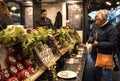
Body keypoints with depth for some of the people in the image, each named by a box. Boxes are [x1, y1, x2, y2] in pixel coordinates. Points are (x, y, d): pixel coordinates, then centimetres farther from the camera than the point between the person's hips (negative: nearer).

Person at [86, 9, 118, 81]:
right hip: (95, 54, 8)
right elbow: (91, 34, 14)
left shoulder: (111, 29, -21)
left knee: (107, 75, 3)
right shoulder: (96, 27, 3)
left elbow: (113, 44, -25)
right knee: (96, 71, 23)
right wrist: (90, 42, -9)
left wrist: (98, 44, -22)